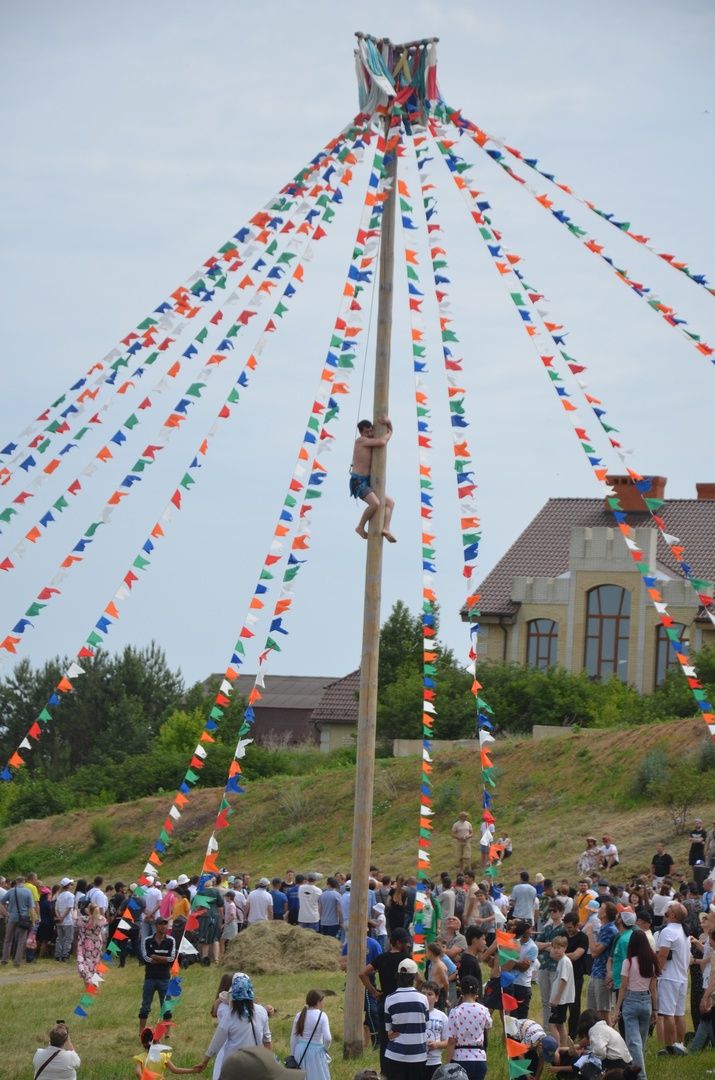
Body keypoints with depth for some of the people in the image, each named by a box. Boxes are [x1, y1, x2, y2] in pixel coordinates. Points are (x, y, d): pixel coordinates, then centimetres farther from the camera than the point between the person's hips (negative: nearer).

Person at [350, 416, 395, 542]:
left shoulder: (372, 440, 13)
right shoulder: (361, 440, -12)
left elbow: (390, 431, 20)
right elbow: (382, 442, -24)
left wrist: (388, 422, -2)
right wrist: (387, 434, -3)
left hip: (367, 482, 9)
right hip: (358, 482, -9)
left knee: (390, 502, 9)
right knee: (375, 503, -29)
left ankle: (385, 528, -6)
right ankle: (360, 527, -12)